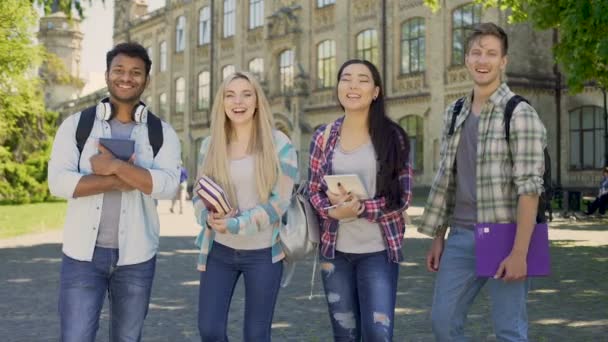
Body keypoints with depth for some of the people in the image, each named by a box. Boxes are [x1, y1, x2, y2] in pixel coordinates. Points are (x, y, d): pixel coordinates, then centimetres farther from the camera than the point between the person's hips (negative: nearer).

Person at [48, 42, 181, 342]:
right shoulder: (76, 125, 1)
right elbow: (58, 182, -12)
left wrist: (115, 166, -20)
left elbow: (167, 185, -14)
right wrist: (124, 180, -17)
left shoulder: (162, 133, 2)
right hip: (83, 253, -1)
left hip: (136, 256, 1)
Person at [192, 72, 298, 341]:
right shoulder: (210, 145, 4)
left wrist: (236, 224, -20)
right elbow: (199, 193, 7)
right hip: (219, 250, 3)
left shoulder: (279, 144, -7)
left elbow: (280, 201, -10)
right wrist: (209, 218, -15)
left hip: (263, 252, -3)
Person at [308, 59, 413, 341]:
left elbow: (401, 197, -6)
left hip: (378, 251, -2)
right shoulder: (323, 137, 4)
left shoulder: (393, 137, -3)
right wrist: (334, 211, -17)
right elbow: (313, 190, 5)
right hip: (335, 250, 2)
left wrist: (358, 208, -20)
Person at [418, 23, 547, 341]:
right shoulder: (454, 114, 11)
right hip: (460, 236, 6)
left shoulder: (520, 114, -8)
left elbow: (529, 187, -14)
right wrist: (437, 238, 12)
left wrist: (519, 252, -20)